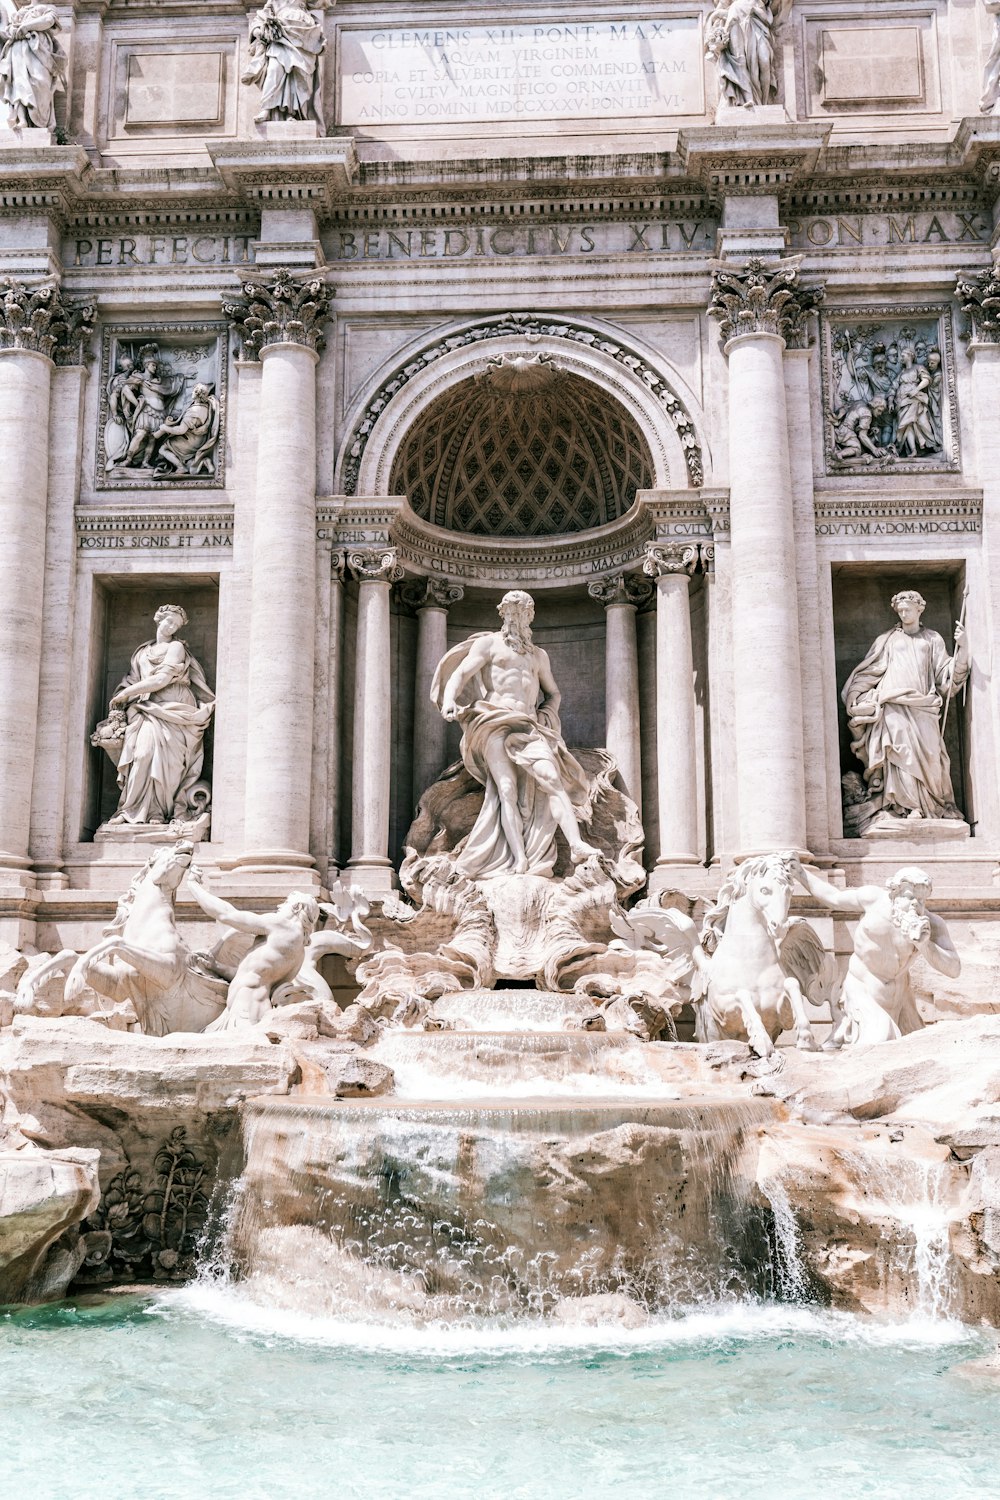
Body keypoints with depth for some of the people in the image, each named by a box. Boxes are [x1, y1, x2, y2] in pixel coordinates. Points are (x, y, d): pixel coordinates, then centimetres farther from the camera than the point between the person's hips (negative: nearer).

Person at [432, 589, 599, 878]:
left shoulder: (538, 655, 28)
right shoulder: (488, 643, 14)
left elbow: (553, 693, 37)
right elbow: (459, 673, 1)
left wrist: (546, 716, 14)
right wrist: (449, 701, -20)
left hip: (529, 727, 3)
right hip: (495, 723, -3)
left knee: (551, 777, -22)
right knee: (507, 788, -19)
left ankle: (577, 844, -36)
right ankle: (519, 862, -29)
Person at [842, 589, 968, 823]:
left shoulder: (932, 639, 19)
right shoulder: (887, 640, 17)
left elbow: (946, 673, 10)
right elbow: (867, 672, 17)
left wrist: (963, 647, -3)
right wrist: (854, 697, 7)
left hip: (921, 707, 1)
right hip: (893, 705, -1)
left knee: (926, 754, -11)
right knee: (903, 752, -15)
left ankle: (930, 805, -9)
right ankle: (911, 805, -19)